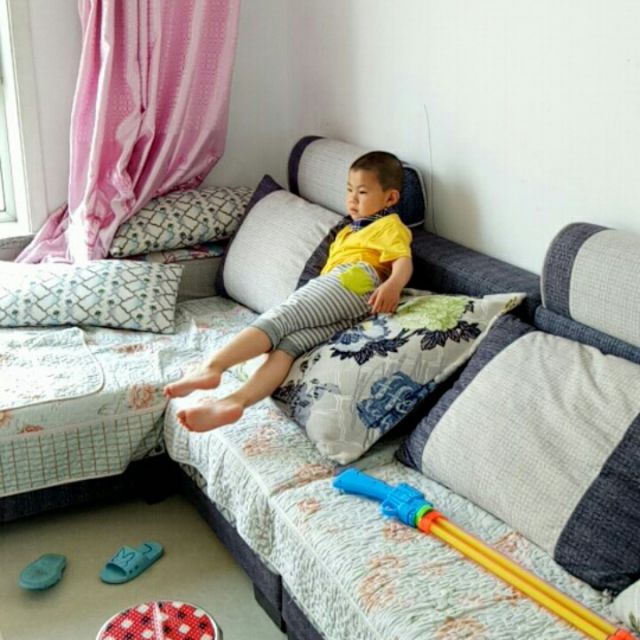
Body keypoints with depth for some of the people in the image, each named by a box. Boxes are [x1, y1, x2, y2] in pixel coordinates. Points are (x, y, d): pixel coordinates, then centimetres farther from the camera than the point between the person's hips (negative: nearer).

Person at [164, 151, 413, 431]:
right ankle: (233, 401, -42)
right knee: (290, 341, -20)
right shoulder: (349, 231, 45)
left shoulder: (390, 225, 16)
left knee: (278, 318, -21)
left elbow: (404, 261, -2)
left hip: (352, 281, -6)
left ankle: (211, 367, -35)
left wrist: (393, 285, -23)